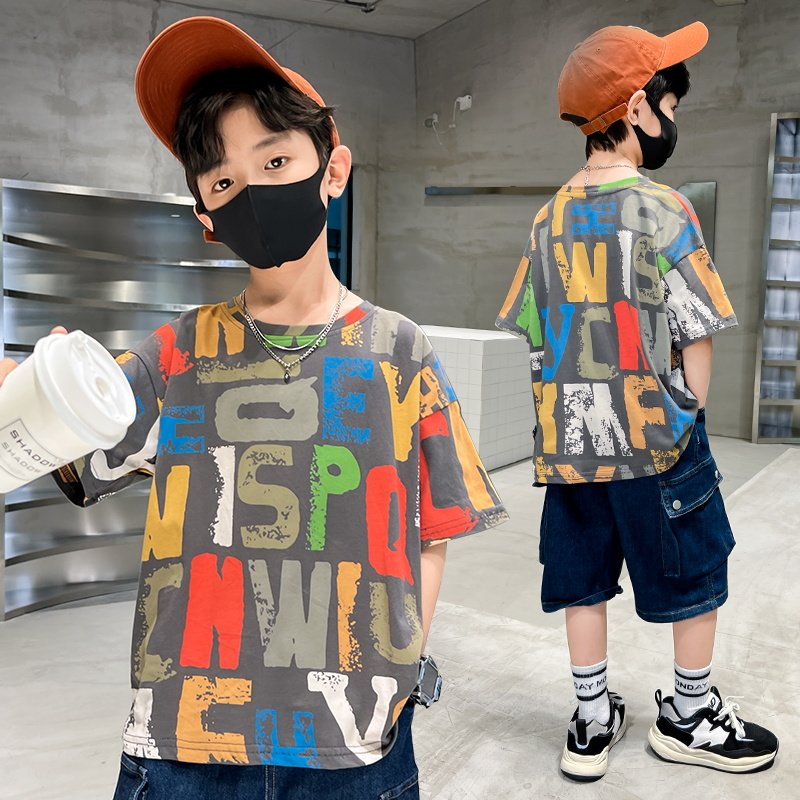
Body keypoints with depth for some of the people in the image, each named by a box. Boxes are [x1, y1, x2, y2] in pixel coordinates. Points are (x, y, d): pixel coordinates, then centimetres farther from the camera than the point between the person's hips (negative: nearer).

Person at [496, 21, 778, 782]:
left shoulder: (550, 217, 4)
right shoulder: (661, 210, -11)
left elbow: (535, 331, 6)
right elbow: (694, 335, -11)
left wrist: (573, 410, 13)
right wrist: (688, 416, 2)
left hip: (568, 436, 5)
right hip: (652, 433, -5)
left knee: (583, 578, 14)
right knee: (694, 572, 15)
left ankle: (592, 720, 26)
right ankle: (691, 716, 30)